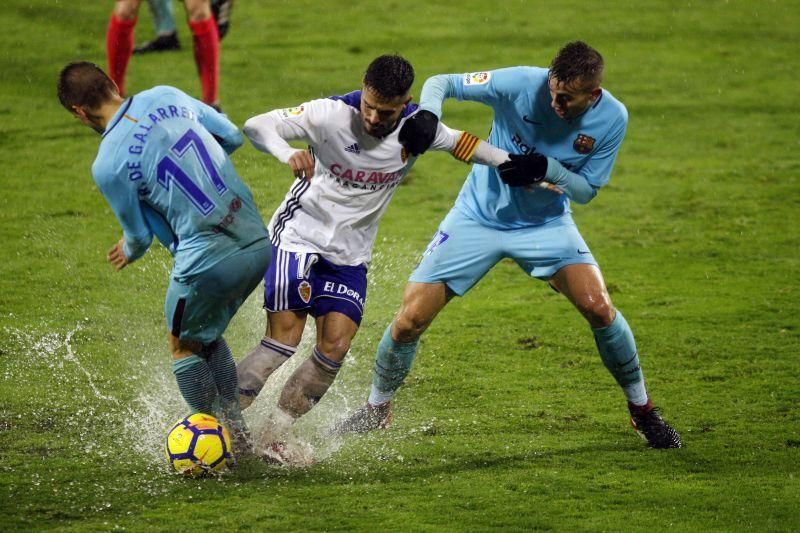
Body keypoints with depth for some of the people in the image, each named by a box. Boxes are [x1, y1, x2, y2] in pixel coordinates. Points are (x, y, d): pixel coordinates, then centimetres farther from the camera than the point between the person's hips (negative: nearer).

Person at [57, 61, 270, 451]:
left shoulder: (107, 166, -12)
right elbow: (232, 136, 13)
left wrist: (129, 251, 25)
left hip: (208, 261, -6)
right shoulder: (165, 97, 2)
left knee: (183, 346, 19)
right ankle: (237, 433, 28)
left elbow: (140, 236, 1)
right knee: (208, 338, 27)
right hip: (259, 243, 6)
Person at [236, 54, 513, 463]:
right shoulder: (332, 114, -21)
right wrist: (288, 154, -47)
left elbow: (465, 144, 9)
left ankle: (273, 435, 3)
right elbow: (257, 126, -27)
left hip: (349, 255, 4)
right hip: (299, 235, -4)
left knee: (335, 348, -8)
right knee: (283, 340, -15)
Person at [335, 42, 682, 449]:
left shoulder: (611, 118, -17)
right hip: (478, 217, -1)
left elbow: (587, 190, -9)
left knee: (599, 309, -17)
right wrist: (427, 114, -39)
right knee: (410, 320, -7)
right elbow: (441, 83, -17)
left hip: (547, 224, 1)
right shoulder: (520, 84, -25)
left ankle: (642, 410, 7)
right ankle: (377, 410, 20)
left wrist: (546, 168, -28)